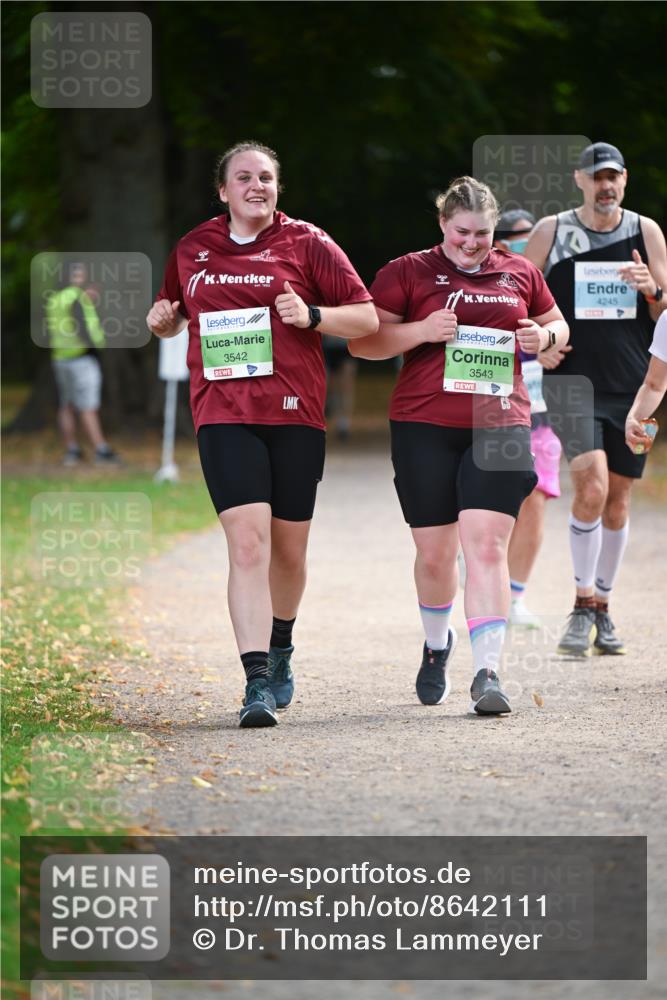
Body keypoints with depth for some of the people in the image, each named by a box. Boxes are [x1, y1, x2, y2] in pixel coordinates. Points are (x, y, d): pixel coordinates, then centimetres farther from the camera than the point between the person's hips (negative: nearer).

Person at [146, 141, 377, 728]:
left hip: (295, 414, 0)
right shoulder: (192, 249, 12)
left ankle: (280, 650, 39)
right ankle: (257, 685, -19)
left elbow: (367, 318, 3)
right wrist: (162, 320, 5)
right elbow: (175, 318, 29)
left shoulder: (306, 243, 4)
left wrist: (312, 315, -14)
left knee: (288, 550, 10)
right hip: (224, 415, 0)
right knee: (248, 543, -15)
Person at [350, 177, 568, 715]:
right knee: (435, 553, 7)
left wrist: (544, 337, 2)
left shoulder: (521, 274, 12)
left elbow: (558, 327, 26)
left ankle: (487, 673, -16)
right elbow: (362, 342, 0)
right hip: (425, 427, -1)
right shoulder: (408, 272, 3)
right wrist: (422, 330, -15)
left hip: (500, 424, 1)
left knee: (487, 547, -13)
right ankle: (437, 644, 36)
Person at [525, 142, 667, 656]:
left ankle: (602, 607, 21)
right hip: (572, 379, -3)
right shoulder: (551, 231, 1)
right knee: (591, 486, -19)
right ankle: (582, 605, -8)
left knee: (618, 498, 8)